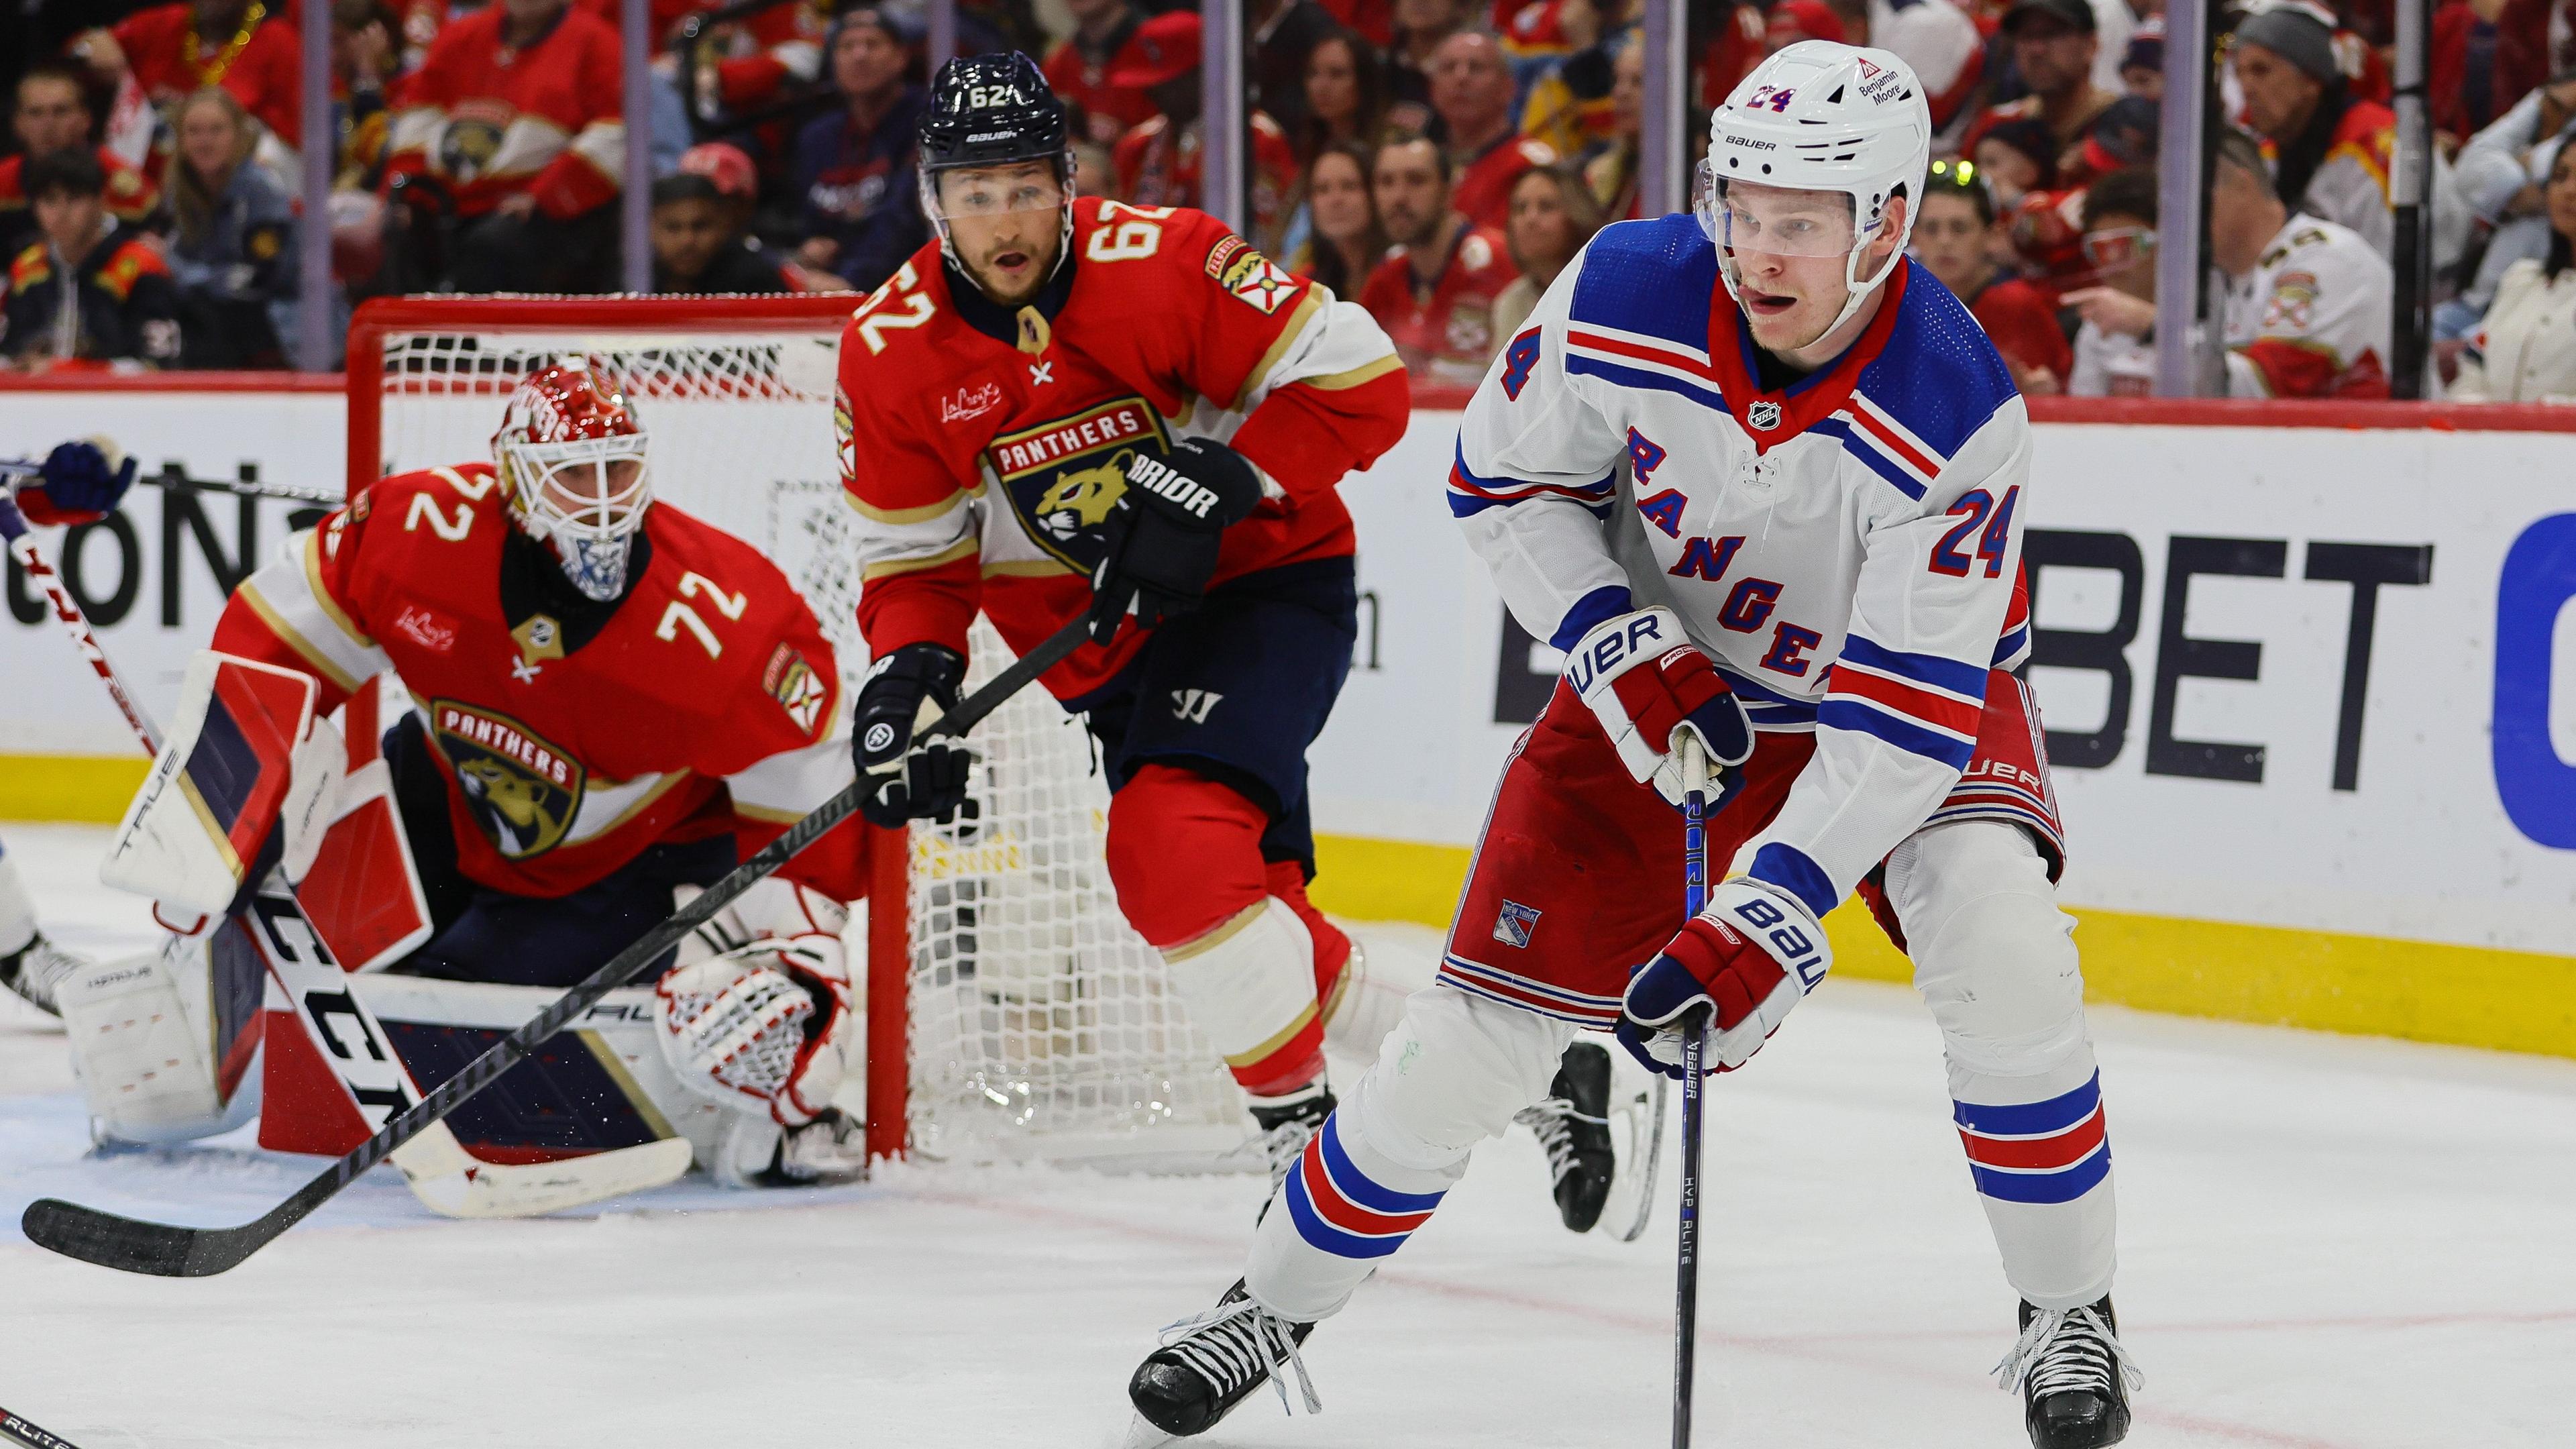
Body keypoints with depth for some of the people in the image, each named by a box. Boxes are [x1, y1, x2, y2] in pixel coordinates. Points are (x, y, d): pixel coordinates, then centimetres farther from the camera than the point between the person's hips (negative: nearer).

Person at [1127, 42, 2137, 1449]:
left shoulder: (1957, 414, -33)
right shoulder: (1625, 296, -25)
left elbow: (1906, 713, -33)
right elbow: (1503, 483, -6)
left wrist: (1766, 920, -40)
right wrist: (1620, 646, -20)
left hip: (1912, 688, -2)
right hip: (1665, 680, 2)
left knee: (2002, 955, -27)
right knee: (1487, 1015, -3)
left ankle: (2068, 1318, -5)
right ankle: (1273, 1302, 18)